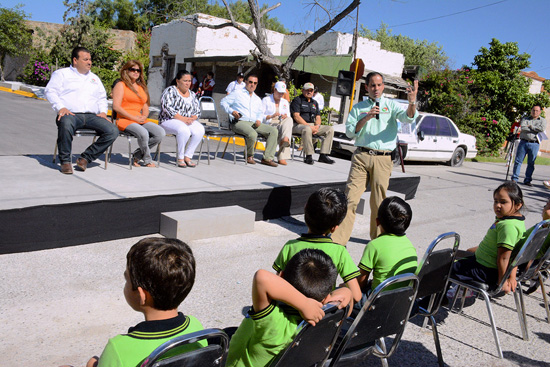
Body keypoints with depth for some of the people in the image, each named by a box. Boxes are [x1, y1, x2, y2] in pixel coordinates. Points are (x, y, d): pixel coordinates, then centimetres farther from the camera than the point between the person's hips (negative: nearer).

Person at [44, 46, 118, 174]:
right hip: (70, 114, -4)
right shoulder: (62, 74, 16)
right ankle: (65, 161, -23)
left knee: (113, 131, -23)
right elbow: (50, 91, 5)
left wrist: (103, 112, 11)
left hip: (91, 116, 4)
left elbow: (102, 97, 31)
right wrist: (60, 107, -12)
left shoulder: (94, 78, 31)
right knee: (66, 124, -42)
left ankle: (85, 157, -14)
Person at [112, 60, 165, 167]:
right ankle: (148, 161, -9)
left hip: (141, 121, 6)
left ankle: (137, 155, -7)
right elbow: (116, 107, -7)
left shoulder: (142, 87, 25)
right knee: (143, 133, -35)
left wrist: (144, 116, -1)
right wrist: (134, 118, -13)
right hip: (125, 120, -6)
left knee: (160, 133, -20)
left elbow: (145, 107, 24)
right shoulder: (120, 85, 5)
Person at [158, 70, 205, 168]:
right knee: (184, 130, -38)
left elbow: (198, 111, 13)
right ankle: (180, 158, -22)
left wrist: (192, 118, -10)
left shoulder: (192, 94, 16)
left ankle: (187, 156, -20)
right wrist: (181, 118, -22)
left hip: (188, 121, 5)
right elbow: (167, 107, -15)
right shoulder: (170, 90, -2)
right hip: (169, 121, -5)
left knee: (200, 129, -27)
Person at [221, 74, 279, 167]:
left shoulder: (257, 99, 28)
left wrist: (259, 120, 3)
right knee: (252, 134, -38)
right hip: (239, 122, -6)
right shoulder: (237, 93, 10)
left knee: (273, 130, -15)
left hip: (254, 123, 6)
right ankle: (249, 156, -9)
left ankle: (267, 158, -19)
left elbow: (260, 112, 27)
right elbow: (224, 102, 6)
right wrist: (231, 111, -13)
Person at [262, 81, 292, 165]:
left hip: (282, 124, 3)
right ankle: (282, 157, -43)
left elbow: (289, 117, 17)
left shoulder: (285, 102, 24)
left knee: (289, 120, -32)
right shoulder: (266, 100, 10)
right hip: (269, 125, -3)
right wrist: (271, 116, -18)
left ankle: (285, 139, -53)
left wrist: (286, 117, -9)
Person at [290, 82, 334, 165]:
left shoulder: (314, 102, 23)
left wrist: (316, 126, -7)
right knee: (307, 129, -41)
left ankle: (323, 155, -15)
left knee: (330, 129, -10)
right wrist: (309, 126, -19)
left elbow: (318, 117, 17)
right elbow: (296, 116, -11)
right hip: (299, 125, -7)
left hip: (313, 126, 7)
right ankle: (309, 156, -34)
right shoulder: (297, 100, 1)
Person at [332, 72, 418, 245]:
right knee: (350, 197, -7)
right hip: (361, 156, 0)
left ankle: (377, 238, 23)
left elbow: (408, 117, -8)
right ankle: (338, 239, -4)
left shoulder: (391, 105, 11)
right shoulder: (358, 107, 14)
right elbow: (350, 132, 5)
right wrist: (366, 118, -9)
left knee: (379, 201, 6)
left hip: (383, 159, 0)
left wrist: (412, 102, -28)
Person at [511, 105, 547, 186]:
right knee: (518, 161, -1)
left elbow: (542, 128, -11)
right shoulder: (525, 119, 12)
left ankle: (527, 180, 10)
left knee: (531, 163, 2)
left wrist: (530, 126, -7)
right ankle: (514, 178, 5)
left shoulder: (542, 121, 11)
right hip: (523, 142, 0)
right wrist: (535, 129, -10)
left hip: (534, 144, 0)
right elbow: (522, 128, -7)